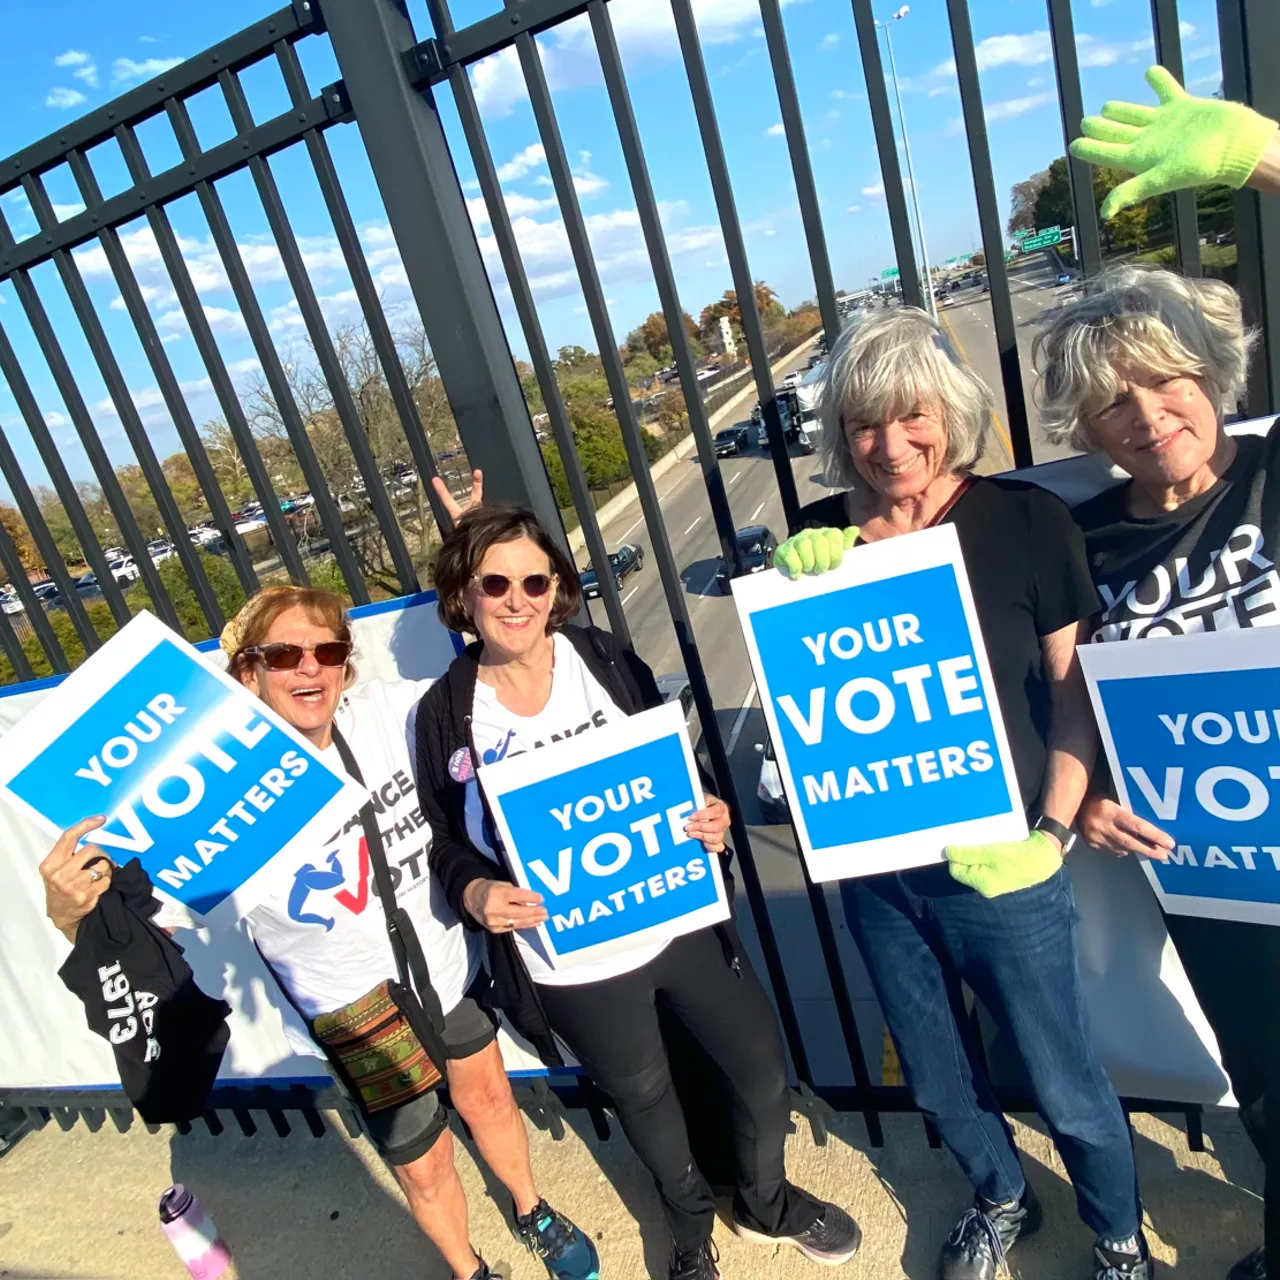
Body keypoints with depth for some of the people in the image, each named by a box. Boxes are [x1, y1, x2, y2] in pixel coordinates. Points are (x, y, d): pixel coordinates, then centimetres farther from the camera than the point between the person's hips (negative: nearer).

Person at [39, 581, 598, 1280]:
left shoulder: (388, 709, -19)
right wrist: (72, 914, -44)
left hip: (453, 958, 4)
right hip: (360, 1009, -3)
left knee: (487, 1096, 29)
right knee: (424, 1167, 20)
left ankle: (533, 1212, 62)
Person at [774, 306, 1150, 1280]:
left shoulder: (1027, 521, -11)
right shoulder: (821, 541, -4)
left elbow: (1077, 687, -6)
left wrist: (1056, 827, -14)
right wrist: (849, 572, -15)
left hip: (998, 866, -2)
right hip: (875, 869, 3)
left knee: (1065, 1084, 17)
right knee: (938, 1078, 24)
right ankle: (1002, 1200, 55)